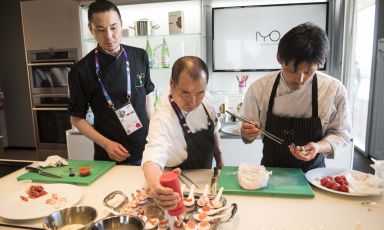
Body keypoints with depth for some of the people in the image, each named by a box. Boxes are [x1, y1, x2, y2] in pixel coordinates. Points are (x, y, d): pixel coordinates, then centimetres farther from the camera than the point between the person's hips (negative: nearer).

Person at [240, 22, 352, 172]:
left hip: (312, 173, 1)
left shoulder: (335, 90, -11)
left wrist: (319, 147, -20)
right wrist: (248, 132, -21)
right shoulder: (259, 88, -11)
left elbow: (340, 134, -1)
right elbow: (248, 133, 0)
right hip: (271, 172, 0)